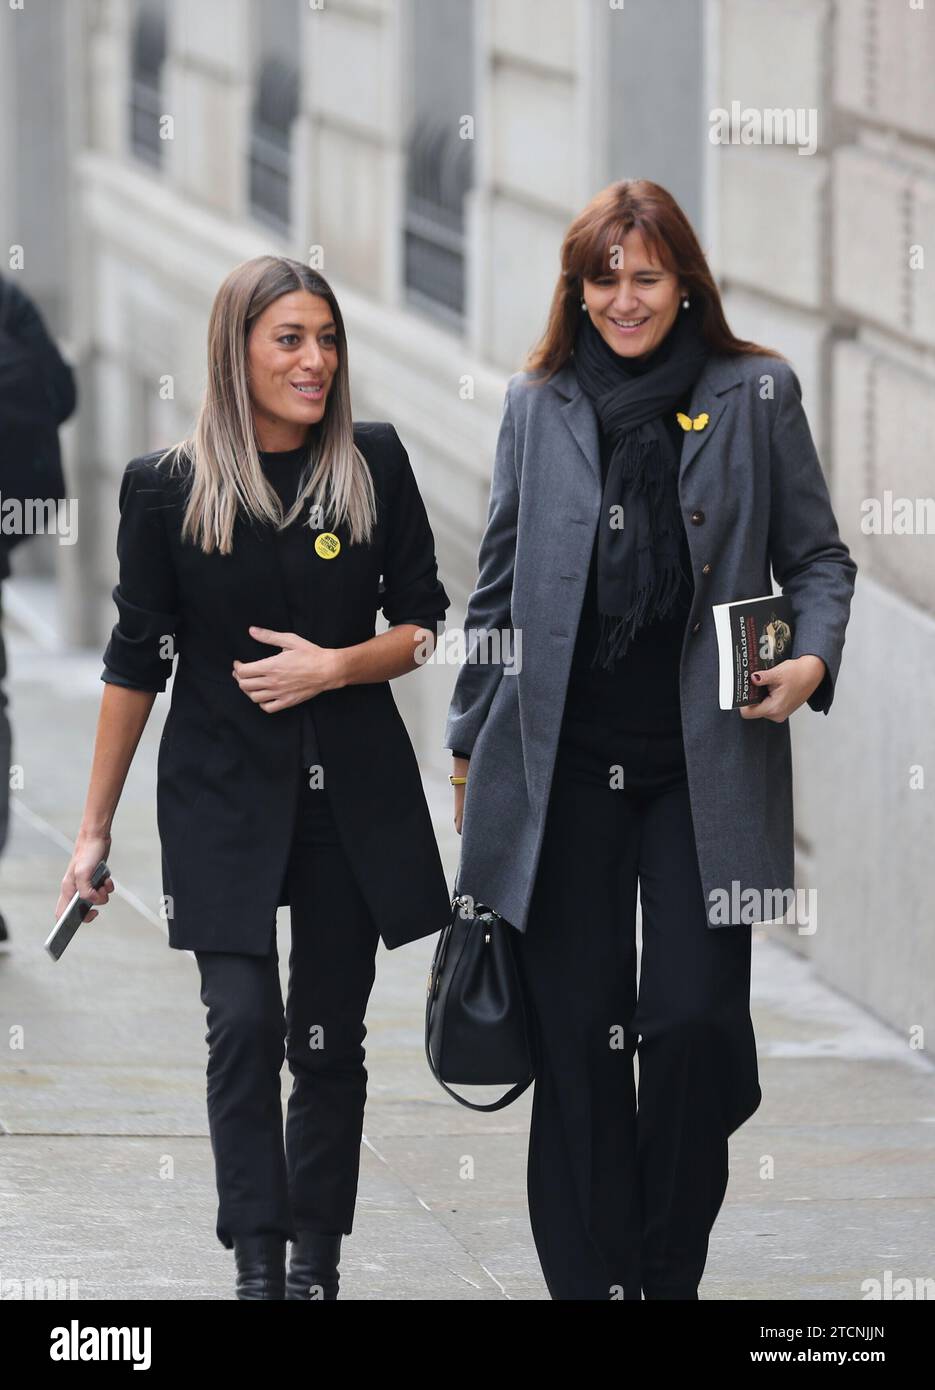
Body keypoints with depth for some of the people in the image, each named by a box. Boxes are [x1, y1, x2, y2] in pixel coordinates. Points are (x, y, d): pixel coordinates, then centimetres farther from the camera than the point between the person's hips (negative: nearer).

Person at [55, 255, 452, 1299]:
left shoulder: (375, 466, 1)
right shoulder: (167, 488, -3)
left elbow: (424, 624, 7)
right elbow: (137, 661, 3)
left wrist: (335, 666, -13)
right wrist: (95, 830, 5)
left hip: (354, 799, 2)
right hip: (224, 797, -2)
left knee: (329, 1042, 7)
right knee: (245, 1027, -14)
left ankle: (315, 1265, 17)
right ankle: (257, 1266, -13)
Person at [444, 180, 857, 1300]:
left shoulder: (757, 394, 3)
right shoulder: (538, 401, 8)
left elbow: (817, 556, 10)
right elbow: (499, 584, 14)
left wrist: (812, 658, -10)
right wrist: (468, 745, 16)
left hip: (704, 764, -1)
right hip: (563, 763, 1)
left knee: (695, 1020, -6)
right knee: (575, 1032, 1)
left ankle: (671, 1272, 10)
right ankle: (587, 1279, 8)